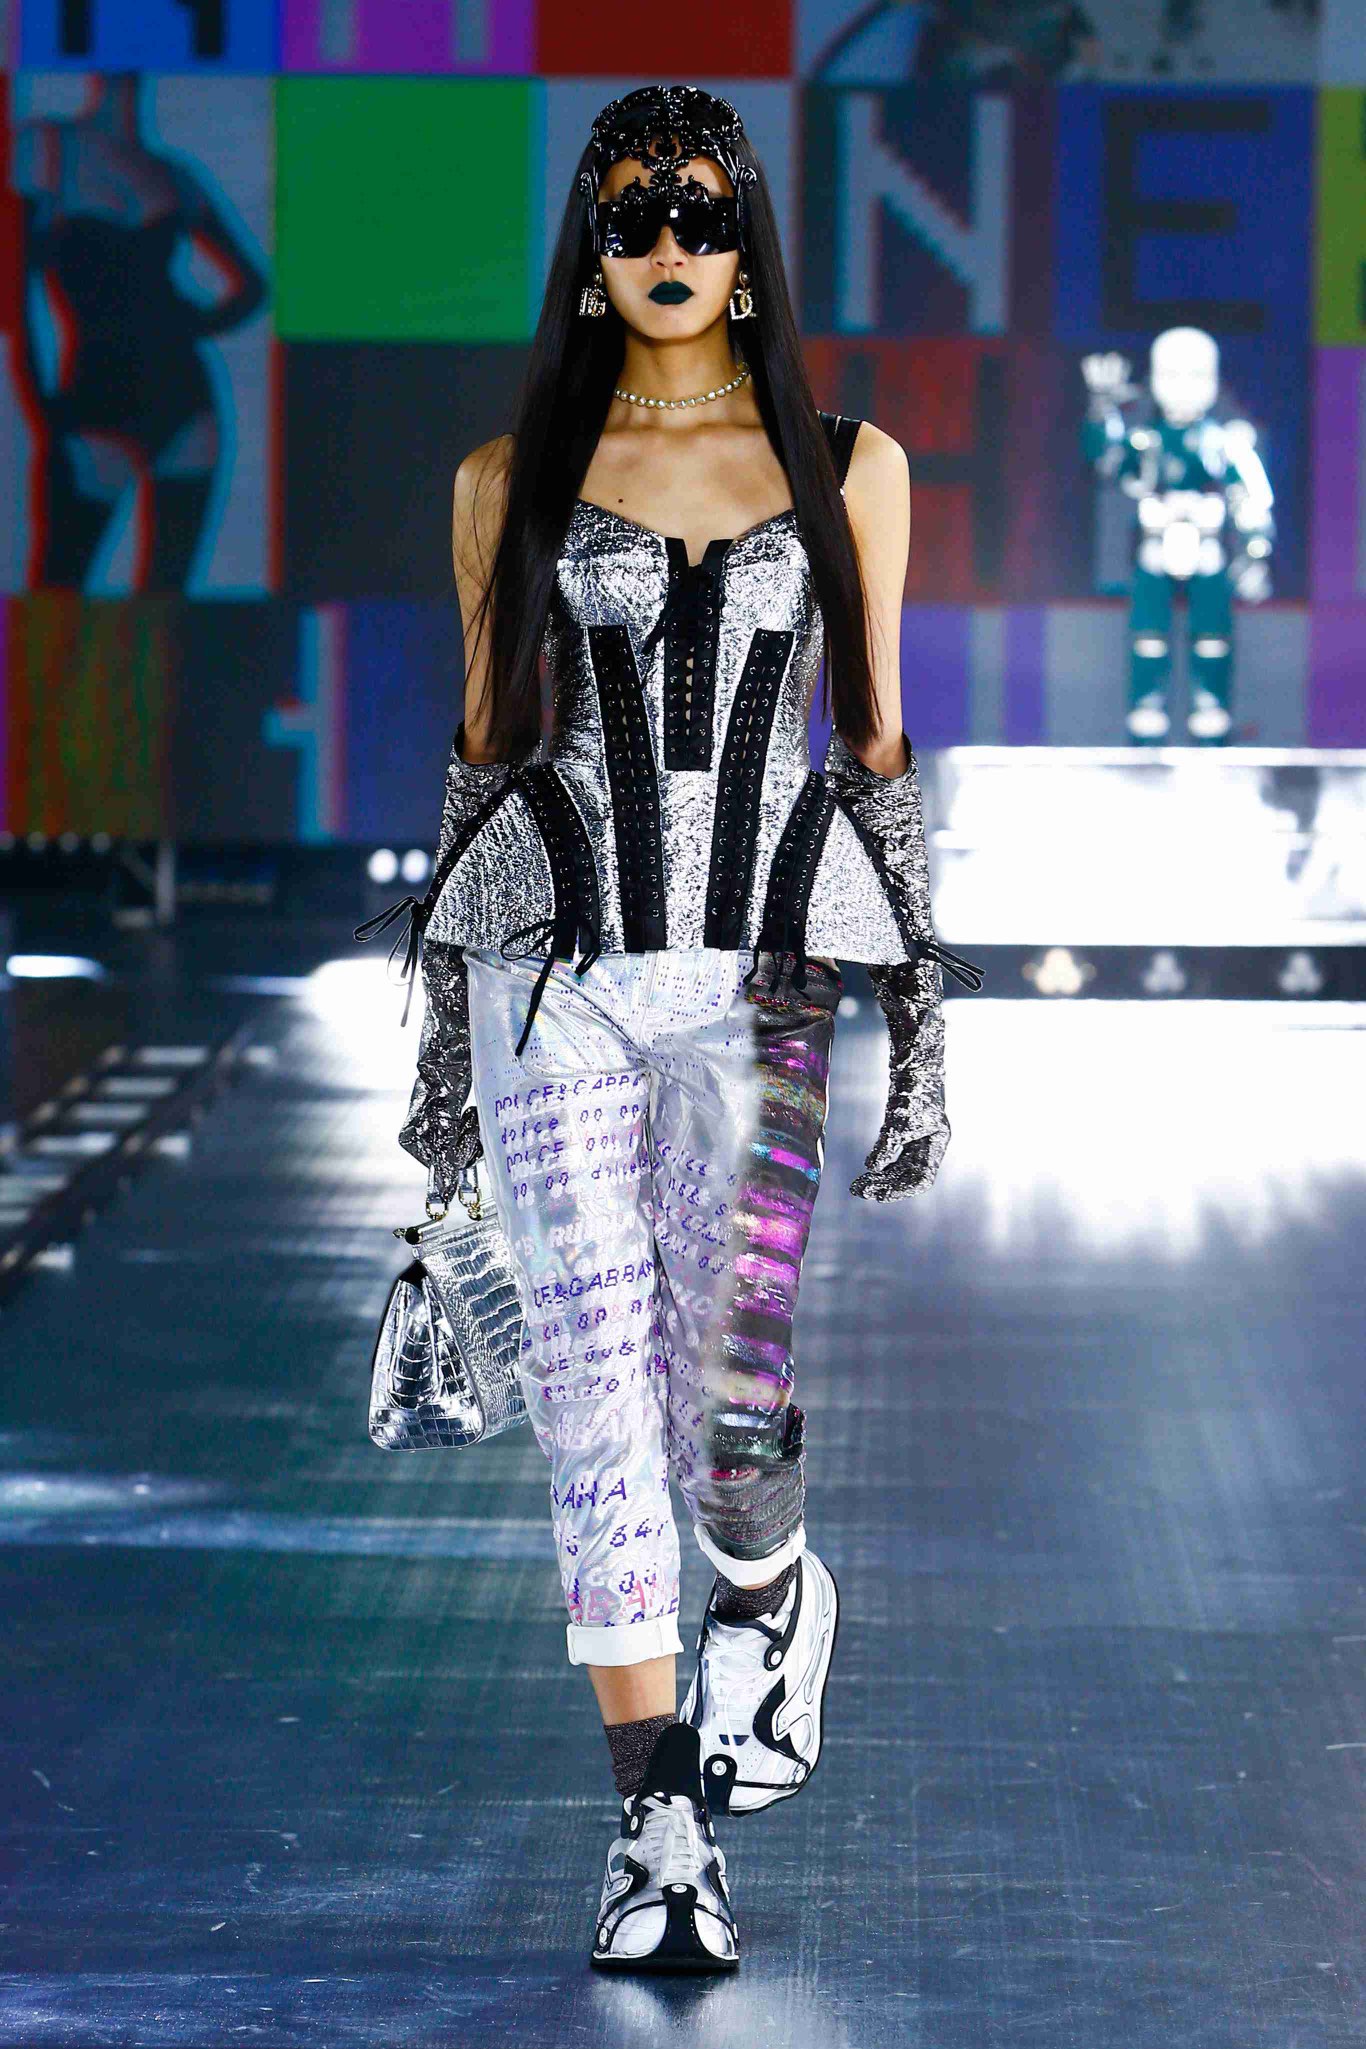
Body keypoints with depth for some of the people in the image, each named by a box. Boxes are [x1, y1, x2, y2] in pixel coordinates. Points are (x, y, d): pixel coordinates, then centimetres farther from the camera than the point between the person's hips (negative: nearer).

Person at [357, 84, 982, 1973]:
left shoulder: (848, 468, 7)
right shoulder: (513, 480, 8)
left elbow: (875, 741, 9)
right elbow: (486, 742, 12)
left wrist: (922, 1017, 4)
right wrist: (446, 1032, 10)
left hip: (764, 969, -1)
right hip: (556, 958, 1)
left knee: (726, 1388, -8)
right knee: (594, 1373, -4)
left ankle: (771, 1598, 29)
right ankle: (662, 1833, 3)